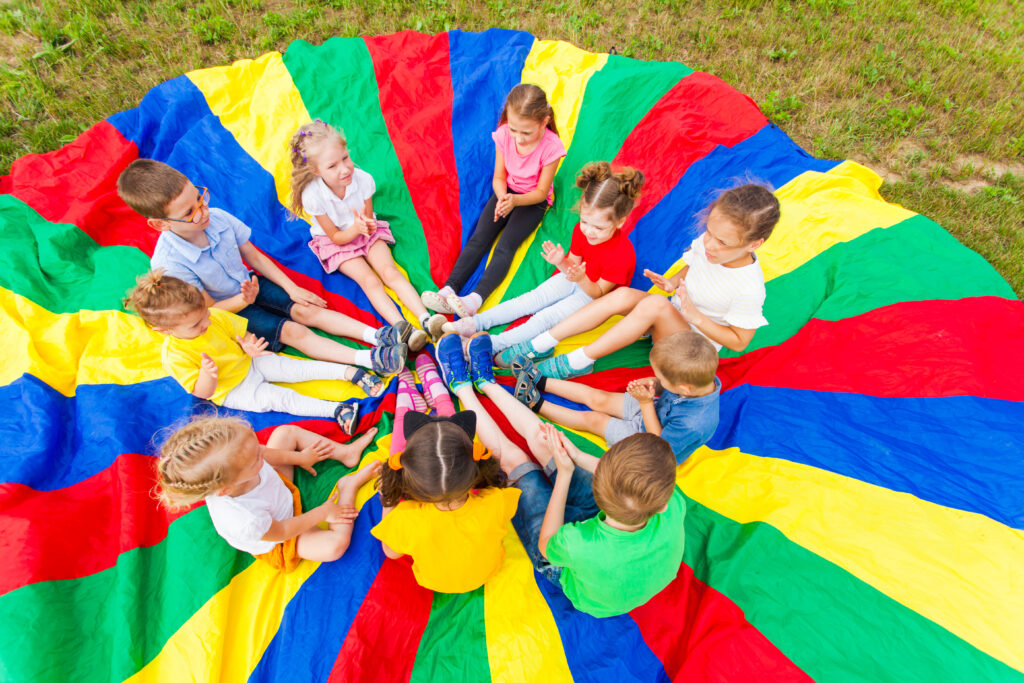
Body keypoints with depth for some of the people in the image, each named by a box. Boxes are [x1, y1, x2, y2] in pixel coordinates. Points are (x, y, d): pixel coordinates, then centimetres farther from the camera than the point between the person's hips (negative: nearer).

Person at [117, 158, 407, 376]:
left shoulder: (218, 218, -14)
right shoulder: (169, 263, -26)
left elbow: (255, 257, -1)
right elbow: (209, 310, -17)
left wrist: (292, 288, -6)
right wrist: (243, 301, -37)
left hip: (251, 284, 5)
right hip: (226, 310, -5)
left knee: (305, 310, -18)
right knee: (291, 331, -22)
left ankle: (375, 334, -29)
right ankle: (369, 359, -36)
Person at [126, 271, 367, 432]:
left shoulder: (216, 316, -13)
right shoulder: (174, 356, -23)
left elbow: (242, 333, 1)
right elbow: (202, 393, -18)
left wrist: (250, 346, -24)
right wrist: (207, 375, -42)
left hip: (250, 363, 5)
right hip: (231, 391, -5)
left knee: (297, 368, -12)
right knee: (277, 397, -24)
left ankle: (351, 372, -12)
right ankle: (336, 410, -35)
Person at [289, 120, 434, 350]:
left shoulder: (363, 179, -20)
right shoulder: (312, 195, -25)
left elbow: (369, 222, -8)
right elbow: (336, 237, -16)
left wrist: (366, 224, -33)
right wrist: (356, 229, -36)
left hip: (365, 232, 2)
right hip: (337, 242, -2)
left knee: (390, 271, -21)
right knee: (369, 280, -23)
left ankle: (426, 319, -33)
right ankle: (403, 329, -39)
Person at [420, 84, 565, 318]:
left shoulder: (551, 146, -23)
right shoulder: (504, 135, -13)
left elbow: (541, 191, -15)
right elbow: (499, 177, -5)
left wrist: (514, 201, -32)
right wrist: (502, 198, -27)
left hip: (533, 200, -3)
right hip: (506, 193, 4)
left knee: (505, 246, -23)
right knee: (478, 239, -14)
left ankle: (475, 299, -34)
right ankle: (448, 290, -23)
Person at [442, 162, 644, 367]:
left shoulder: (622, 255, -31)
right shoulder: (582, 230, -14)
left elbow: (599, 292, -21)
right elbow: (574, 264, -4)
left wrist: (582, 279, -42)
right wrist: (562, 262, -28)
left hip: (594, 292, -5)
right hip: (576, 279, 6)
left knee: (547, 317, -22)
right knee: (532, 298, -12)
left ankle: (493, 344, -25)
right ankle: (476, 322, -14)